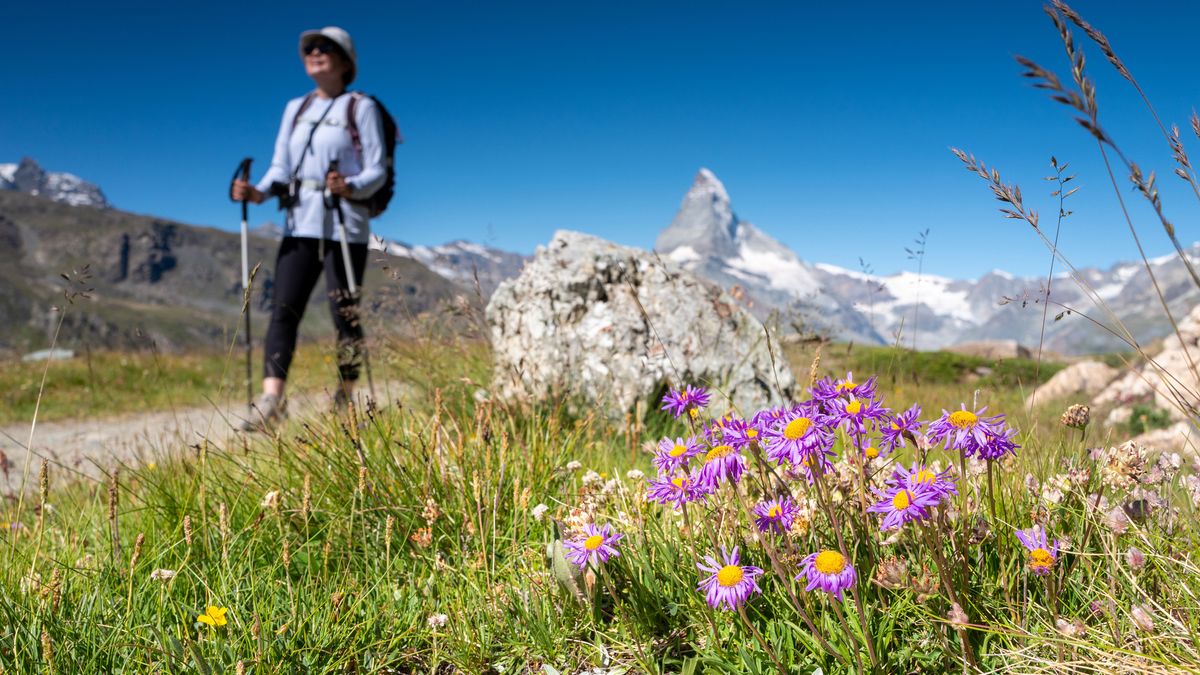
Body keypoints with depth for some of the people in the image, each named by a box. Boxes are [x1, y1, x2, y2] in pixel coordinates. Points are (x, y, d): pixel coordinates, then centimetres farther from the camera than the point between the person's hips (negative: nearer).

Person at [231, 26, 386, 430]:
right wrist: (259, 193, -6)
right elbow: (281, 168, 14)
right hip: (300, 224, 5)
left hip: (344, 225, -4)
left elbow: (377, 170, -5)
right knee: (284, 308, -8)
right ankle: (271, 400, -13)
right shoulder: (295, 109, 17)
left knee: (344, 314, -2)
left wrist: (350, 188, -25)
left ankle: (345, 402, 12)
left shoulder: (361, 108, 2)